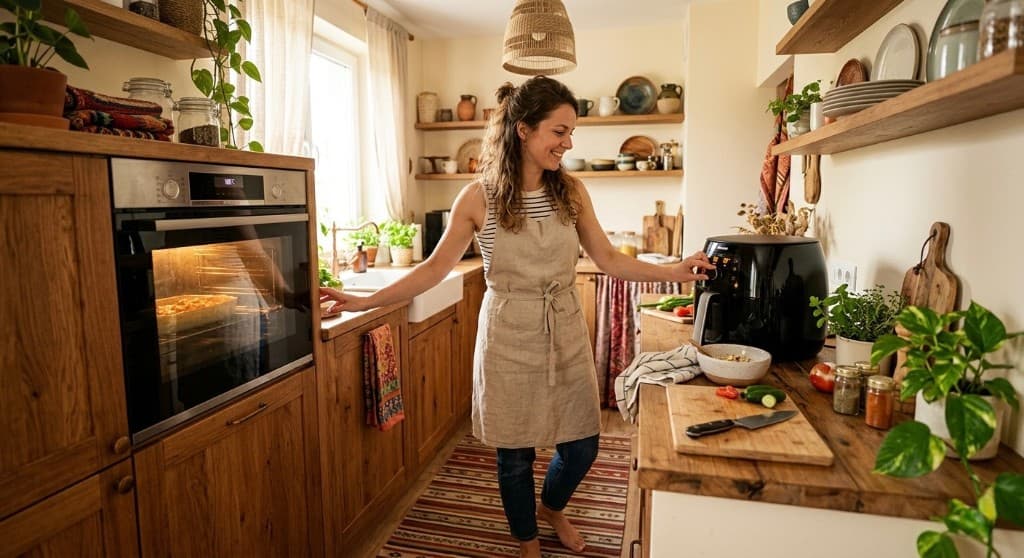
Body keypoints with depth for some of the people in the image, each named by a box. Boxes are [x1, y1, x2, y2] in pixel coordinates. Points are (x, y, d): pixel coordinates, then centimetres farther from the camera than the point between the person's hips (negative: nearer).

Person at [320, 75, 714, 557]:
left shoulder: (571, 192, -2)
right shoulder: (478, 198, -10)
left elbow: (608, 259, 3)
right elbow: (436, 267, -6)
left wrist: (672, 272, -4)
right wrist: (367, 302, -11)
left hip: (566, 334, 3)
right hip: (509, 338, -3)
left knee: (582, 445, 14)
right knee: (515, 454, 12)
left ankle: (550, 507, 49)